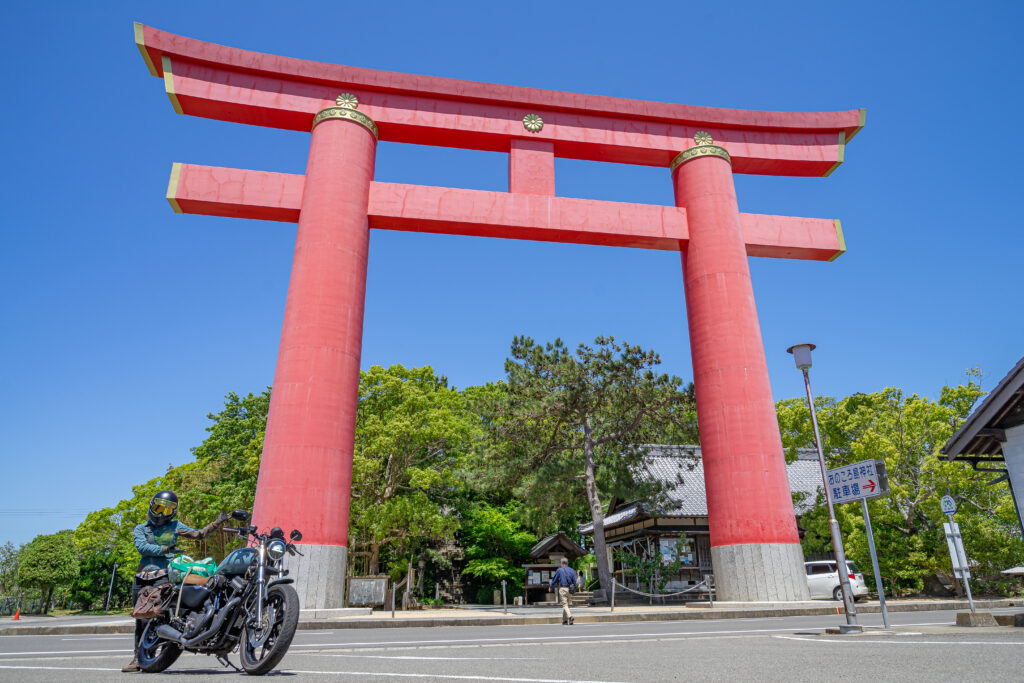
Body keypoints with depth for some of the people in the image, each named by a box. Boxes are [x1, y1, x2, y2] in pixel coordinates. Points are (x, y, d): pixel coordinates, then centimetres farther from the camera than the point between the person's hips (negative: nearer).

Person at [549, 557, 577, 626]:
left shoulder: (559, 570, -3)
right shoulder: (572, 570, 9)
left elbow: (554, 579, 3)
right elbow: (574, 581, 9)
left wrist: (551, 587, 18)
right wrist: (574, 589, 19)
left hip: (562, 588, -5)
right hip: (569, 589, 5)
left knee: (564, 604, -6)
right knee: (566, 604, 14)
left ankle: (570, 616, -28)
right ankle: (564, 621, 16)